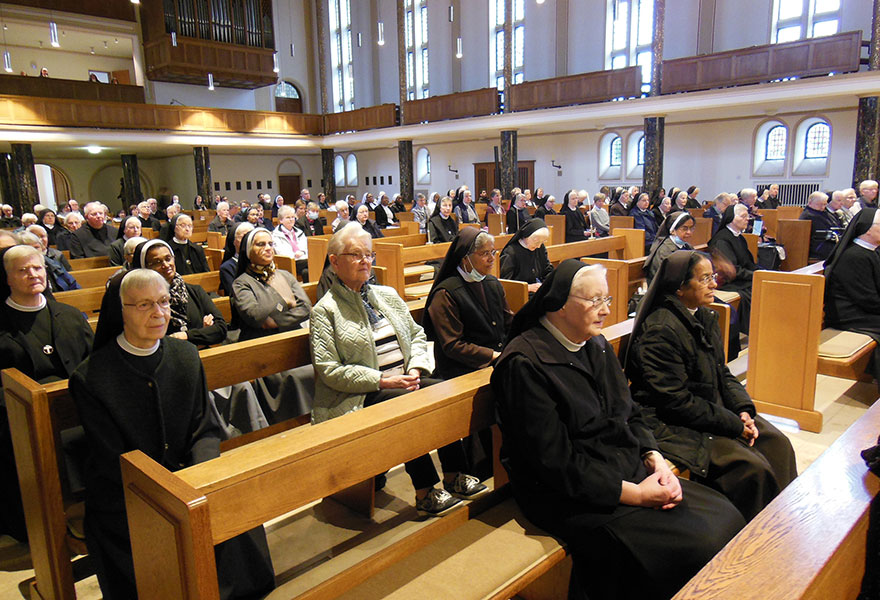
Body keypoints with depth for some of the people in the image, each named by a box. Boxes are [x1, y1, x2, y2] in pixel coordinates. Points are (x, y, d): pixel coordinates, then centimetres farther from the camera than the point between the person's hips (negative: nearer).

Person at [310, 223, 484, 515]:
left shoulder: (387, 295, 17)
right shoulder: (325, 311, -3)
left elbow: (417, 334, 18)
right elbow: (329, 370, -11)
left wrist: (416, 368, -3)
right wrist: (382, 381, -17)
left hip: (403, 382, 6)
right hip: (362, 396, -6)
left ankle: (454, 475, -8)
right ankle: (425, 493, -20)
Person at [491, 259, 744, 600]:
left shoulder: (597, 346, 10)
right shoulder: (524, 365, -18)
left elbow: (630, 415, 15)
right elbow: (556, 461, -20)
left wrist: (656, 461, -4)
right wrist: (634, 493, -18)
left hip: (631, 473, 8)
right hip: (571, 495, -8)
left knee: (725, 517, -3)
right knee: (693, 549, -18)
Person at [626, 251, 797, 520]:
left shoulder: (705, 317, 8)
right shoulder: (660, 332, -22)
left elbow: (722, 373, 14)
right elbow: (676, 401, -22)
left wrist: (743, 410, -3)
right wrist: (734, 425, -17)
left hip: (713, 408, 10)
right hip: (672, 424, -9)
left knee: (777, 444, 1)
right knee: (752, 467, -18)